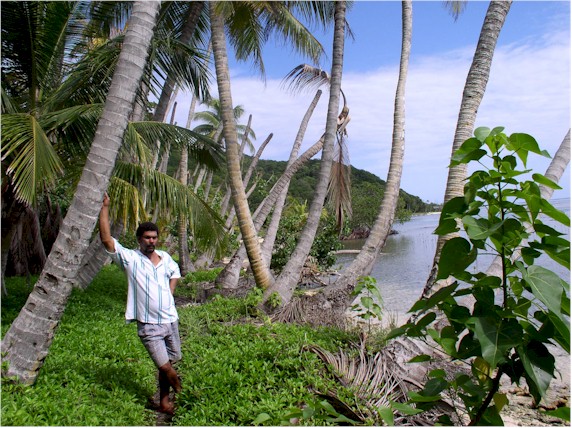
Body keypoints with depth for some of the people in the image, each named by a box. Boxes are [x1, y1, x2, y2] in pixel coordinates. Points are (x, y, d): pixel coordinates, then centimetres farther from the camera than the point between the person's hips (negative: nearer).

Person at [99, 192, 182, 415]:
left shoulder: (165, 257, 5)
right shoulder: (130, 258, -9)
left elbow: (175, 272, 26)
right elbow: (106, 239, -19)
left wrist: (170, 292, 9)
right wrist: (105, 207, -21)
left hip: (171, 320, 5)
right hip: (149, 325, -5)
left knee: (172, 361, 16)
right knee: (165, 367, -8)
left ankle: (164, 400, 38)